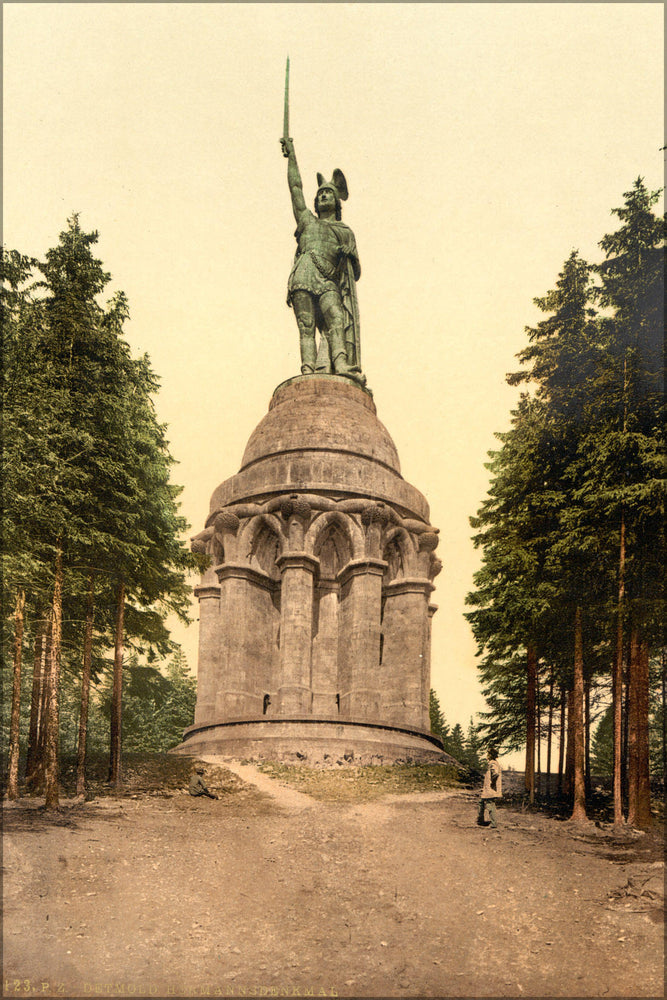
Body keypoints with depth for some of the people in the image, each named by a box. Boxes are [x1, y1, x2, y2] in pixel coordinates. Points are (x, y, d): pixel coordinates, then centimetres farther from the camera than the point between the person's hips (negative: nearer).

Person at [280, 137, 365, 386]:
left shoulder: (346, 231, 30)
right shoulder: (307, 220, 29)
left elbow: (356, 272, 25)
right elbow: (295, 186, 26)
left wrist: (348, 253, 6)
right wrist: (291, 155, 27)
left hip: (329, 282, 1)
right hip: (303, 278, 0)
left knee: (336, 320, -23)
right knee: (306, 326, -15)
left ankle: (341, 364, -40)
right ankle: (308, 368, -27)